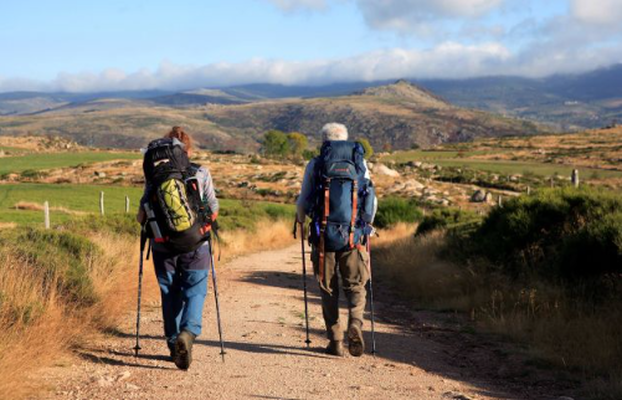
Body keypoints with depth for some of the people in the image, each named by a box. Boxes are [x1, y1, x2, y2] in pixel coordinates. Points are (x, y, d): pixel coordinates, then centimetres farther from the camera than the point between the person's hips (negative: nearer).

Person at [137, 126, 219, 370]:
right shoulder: (201, 174, -1)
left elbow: (142, 215, -2)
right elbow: (213, 211, 4)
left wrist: (142, 220, 20)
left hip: (163, 246, 1)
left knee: (170, 294, 14)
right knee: (195, 292, 6)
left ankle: (174, 342, 18)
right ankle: (188, 332, -19)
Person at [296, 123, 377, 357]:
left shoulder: (314, 165, 2)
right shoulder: (360, 163, 7)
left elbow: (302, 203, 3)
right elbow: (372, 201, 10)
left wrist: (300, 219, 25)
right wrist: (367, 224, 28)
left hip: (324, 236, -1)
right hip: (354, 236, 1)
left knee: (329, 290, 10)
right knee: (355, 286, 11)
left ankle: (335, 341, 10)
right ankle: (355, 324, -16)